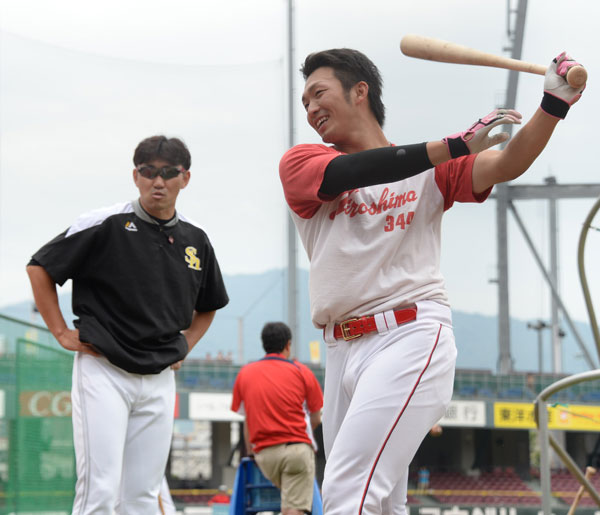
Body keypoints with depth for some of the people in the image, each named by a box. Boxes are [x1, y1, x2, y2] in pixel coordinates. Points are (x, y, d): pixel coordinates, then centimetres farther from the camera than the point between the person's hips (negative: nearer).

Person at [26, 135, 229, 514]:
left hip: (159, 381, 5)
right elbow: (40, 269, 0)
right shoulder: (105, 225, -6)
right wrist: (63, 333, -3)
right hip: (103, 372, -5)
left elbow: (209, 306, 27)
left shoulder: (196, 241, 9)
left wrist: (184, 347, 13)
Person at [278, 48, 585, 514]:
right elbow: (353, 173, -9)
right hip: (343, 350, 4)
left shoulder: (432, 170, 12)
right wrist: (457, 145, -16)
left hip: (412, 339, -4)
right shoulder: (301, 163, 10)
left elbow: (505, 165, -1)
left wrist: (553, 106, -19)